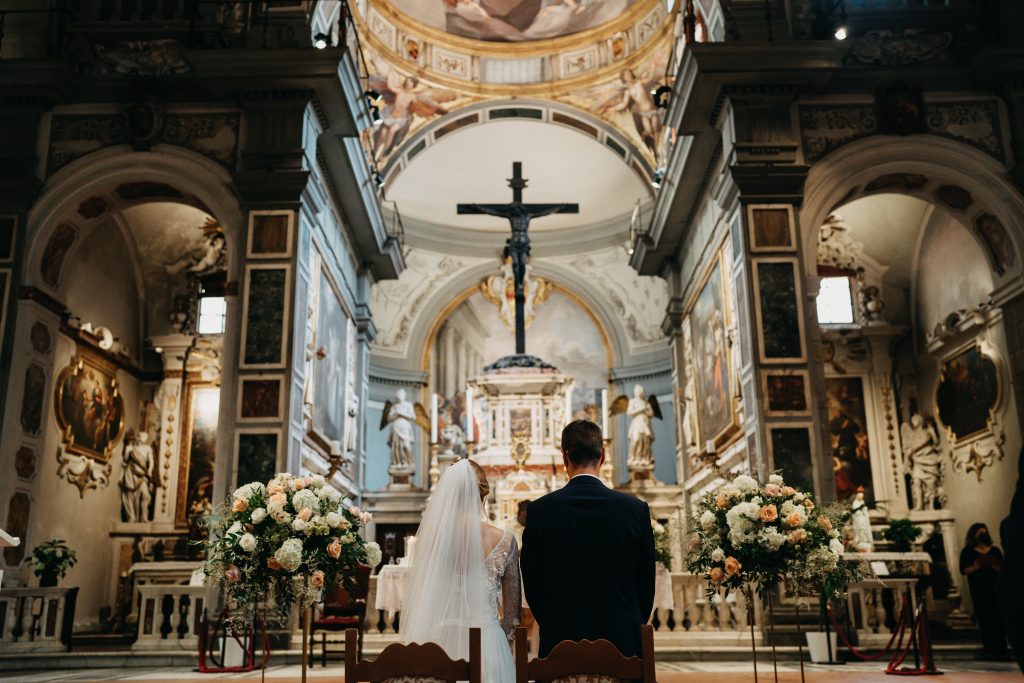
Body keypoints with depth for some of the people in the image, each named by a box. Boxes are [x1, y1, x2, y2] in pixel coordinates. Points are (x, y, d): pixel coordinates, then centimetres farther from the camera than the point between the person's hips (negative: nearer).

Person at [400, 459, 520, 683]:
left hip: (440, 640, 1)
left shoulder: (431, 536, -7)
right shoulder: (504, 540, -7)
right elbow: (512, 614, 1)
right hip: (486, 644, -1)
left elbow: (416, 601, 1)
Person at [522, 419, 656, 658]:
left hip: (560, 640, 0)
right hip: (622, 640, 0)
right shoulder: (636, 509, -5)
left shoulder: (540, 510, -5)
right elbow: (646, 584, 3)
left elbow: (531, 583, 3)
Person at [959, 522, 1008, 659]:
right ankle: (990, 650, -2)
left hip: (995, 588, 2)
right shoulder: (968, 551, 4)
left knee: (998, 617, -3)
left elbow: (1003, 569, 9)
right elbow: (963, 570, -1)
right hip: (978, 590, -2)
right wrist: (974, 568, -19)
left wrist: (996, 567, -13)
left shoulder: (995, 550, 12)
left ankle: (1001, 649, 2)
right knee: (984, 619, -4)